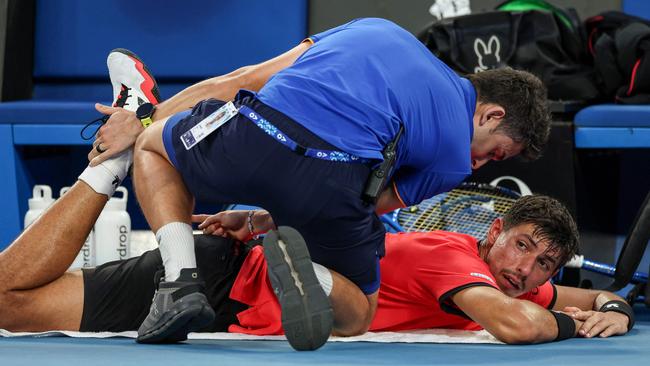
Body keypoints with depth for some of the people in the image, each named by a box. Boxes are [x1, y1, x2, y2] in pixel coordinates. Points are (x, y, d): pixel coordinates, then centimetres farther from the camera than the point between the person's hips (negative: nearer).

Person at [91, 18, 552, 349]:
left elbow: (242, 80, 29)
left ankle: (181, 280, 11)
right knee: (355, 318, 26)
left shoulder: (376, 29, 33)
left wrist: (148, 118, 35)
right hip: (335, 181, -2)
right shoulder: (456, 155, 20)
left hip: (251, 134, 3)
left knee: (153, 144, 35)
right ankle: (304, 270, -9)